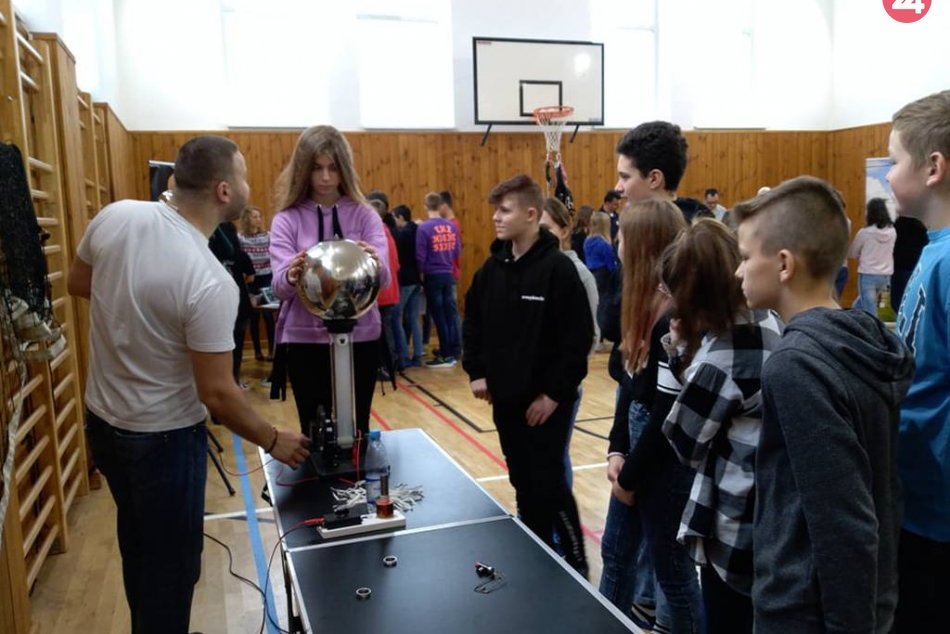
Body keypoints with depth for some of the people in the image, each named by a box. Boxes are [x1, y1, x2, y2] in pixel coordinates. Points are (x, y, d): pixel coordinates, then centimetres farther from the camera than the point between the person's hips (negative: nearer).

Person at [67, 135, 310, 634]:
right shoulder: (211, 282, -29)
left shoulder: (115, 216, -11)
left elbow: (78, 284, 8)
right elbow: (217, 393, -24)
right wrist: (273, 441, -10)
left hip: (101, 420, 8)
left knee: (137, 545, 27)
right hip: (163, 436, -7)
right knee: (170, 562, 13)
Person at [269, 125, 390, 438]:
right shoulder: (287, 219, 0)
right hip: (304, 341, 0)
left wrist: (375, 266, -33)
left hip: (360, 338, 1)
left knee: (357, 431, 9)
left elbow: (384, 278, -9)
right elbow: (279, 286, -11)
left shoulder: (365, 215, 2)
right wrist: (291, 277, -35)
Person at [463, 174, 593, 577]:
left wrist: (555, 393, -15)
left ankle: (576, 564, 17)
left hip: (545, 401, -6)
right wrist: (476, 371, 6)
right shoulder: (493, 267, 5)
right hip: (505, 398, 6)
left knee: (548, 484, -2)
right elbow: (472, 321, 16)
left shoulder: (558, 268, -14)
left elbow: (579, 338, -15)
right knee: (523, 484, 15)